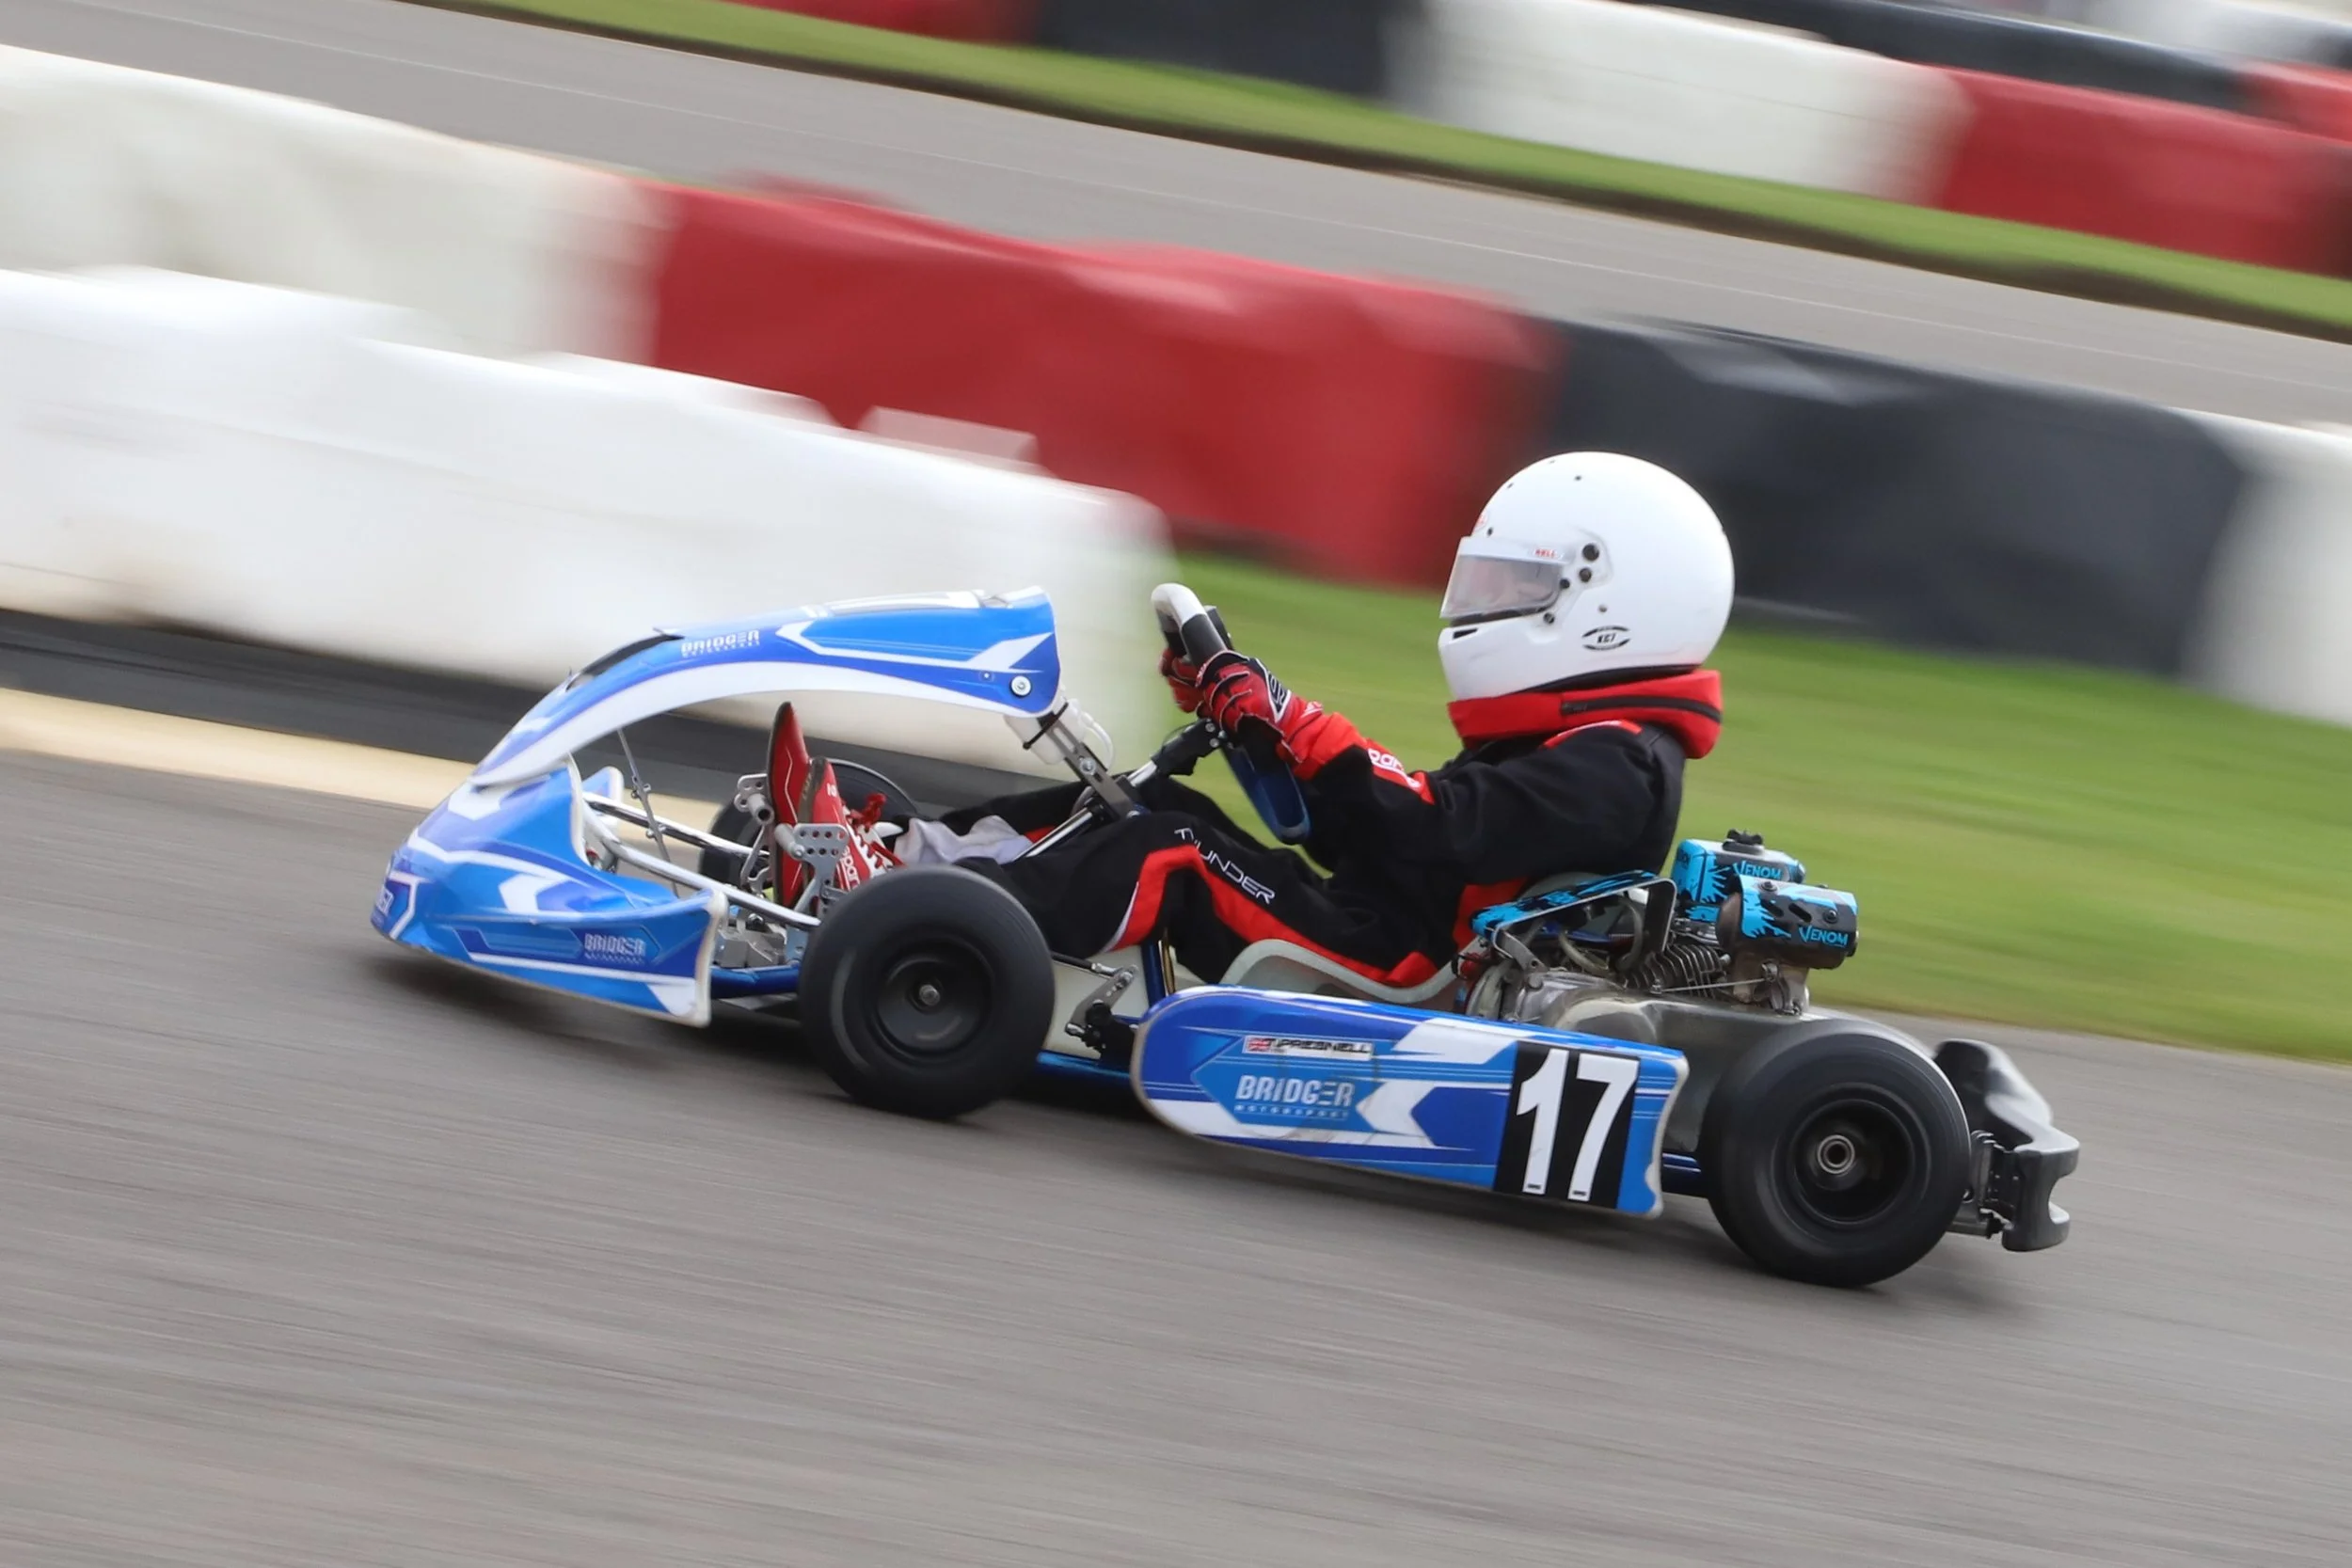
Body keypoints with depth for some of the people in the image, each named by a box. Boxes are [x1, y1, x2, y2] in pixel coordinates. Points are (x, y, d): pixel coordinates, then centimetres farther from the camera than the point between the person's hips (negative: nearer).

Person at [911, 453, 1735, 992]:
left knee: (1174, 856, -19)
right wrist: (1243, 710, 15)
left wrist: (1286, 716, -24)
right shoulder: (1576, 749, 22)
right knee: (1157, 803, 5)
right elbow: (1363, 833, 23)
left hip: (1396, 980, -10)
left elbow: (1433, 828, -27)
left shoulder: (1610, 767, -12)